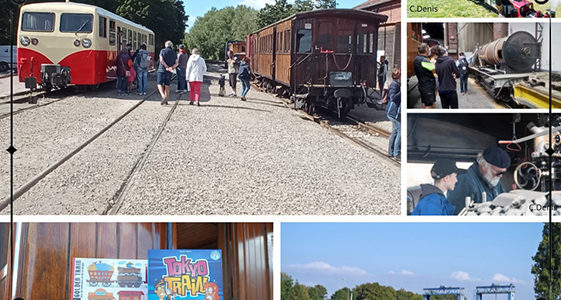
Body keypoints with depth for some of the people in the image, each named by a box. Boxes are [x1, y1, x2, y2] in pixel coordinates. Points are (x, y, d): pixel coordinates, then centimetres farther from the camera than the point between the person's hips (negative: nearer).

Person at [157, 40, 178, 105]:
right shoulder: (174, 53, 8)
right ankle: (166, 100, 10)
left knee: (160, 84, 0)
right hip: (169, 73, 3)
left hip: (162, 70, -3)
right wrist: (171, 68, -11)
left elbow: (161, 60, -12)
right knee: (167, 85, 9)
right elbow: (176, 63, 0)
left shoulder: (162, 51, -2)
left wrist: (167, 67, -8)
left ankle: (163, 97, -23)